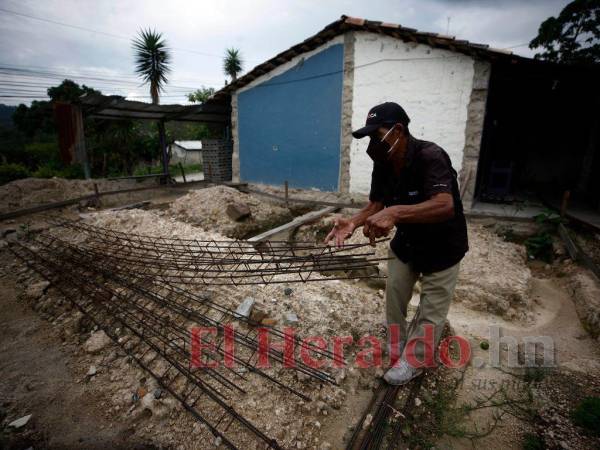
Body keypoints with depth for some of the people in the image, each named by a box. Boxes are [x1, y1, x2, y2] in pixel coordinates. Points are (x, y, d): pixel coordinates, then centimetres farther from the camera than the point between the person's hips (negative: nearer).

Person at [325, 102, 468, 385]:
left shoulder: (430, 157, -32)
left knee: (431, 310, 6)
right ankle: (395, 345, 39)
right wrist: (352, 222, -24)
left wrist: (395, 212, -58)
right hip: (406, 242, 6)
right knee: (394, 294, 15)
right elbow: (375, 204, -5)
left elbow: (445, 206, -46)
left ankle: (413, 361, 27)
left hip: (442, 247, -6)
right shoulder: (382, 164, -10)